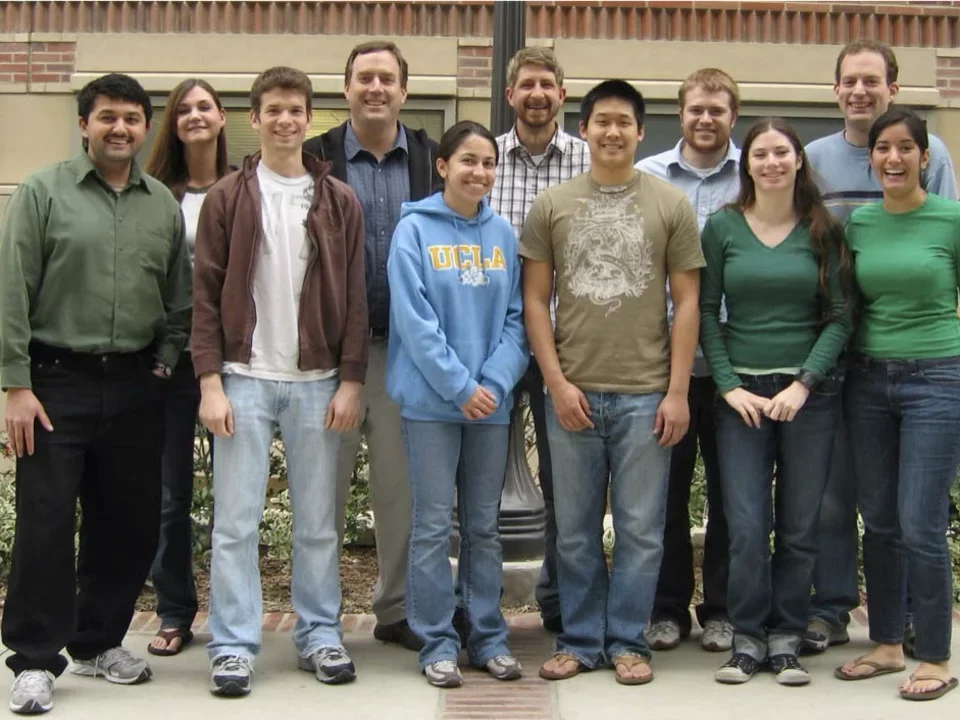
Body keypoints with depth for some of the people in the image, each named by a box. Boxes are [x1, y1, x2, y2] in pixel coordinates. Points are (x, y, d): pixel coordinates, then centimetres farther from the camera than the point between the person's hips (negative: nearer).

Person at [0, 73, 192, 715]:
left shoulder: (164, 205, 9)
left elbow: (180, 299, 14)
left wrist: (164, 365, 4)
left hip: (135, 387, 4)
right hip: (57, 381, -4)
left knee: (129, 523, 10)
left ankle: (98, 642, 27)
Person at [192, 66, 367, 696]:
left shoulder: (339, 201, 7)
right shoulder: (227, 198, 4)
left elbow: (354, 298, 5)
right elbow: (206, 295, 1)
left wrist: (350, 380, -2)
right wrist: (211, 381, -7)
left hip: (318, 383, 1)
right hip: (244, 379, -1)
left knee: (318, 521, 7)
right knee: (236, 521, 0)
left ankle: (321, 635, 19)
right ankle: (233, 645, 9)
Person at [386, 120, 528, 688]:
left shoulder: (504, 234, 7)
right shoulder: (415, 229, -5)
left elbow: (516, 317, 4)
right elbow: (414, 318, -11)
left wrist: (495, 382, -10)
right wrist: (459, 387, -14)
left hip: (492, 401, 4)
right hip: (431, 401, -4)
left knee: (485, 525, 11)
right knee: (434, 525, 2)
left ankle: (489, 636, 20)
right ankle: (437, 642, 12)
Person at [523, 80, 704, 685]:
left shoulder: (672, 205, 3)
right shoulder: (552, 206, 5)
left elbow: (687, 302, 2)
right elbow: (535, 300, 5)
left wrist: (678, 392, -3)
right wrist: (558, 382, -4)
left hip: (645, 394, -1)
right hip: (572, 393, 1)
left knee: (641, 529, 5)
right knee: (576, 531, 10)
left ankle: (627, 641, 19)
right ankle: (580, 640, 22)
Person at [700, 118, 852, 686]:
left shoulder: (823, 231, 3)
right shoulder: (722, 227, 3)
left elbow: (839, 317, 1)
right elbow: (705, 312, 2)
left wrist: (804, 383, -10)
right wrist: (729, 385, -6)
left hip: (811, 392, 1)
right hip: (741, 391, 0)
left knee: (800, 526, 4)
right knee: (747, 525, -4)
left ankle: (786, 639, 17)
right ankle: (748, 639, 10)